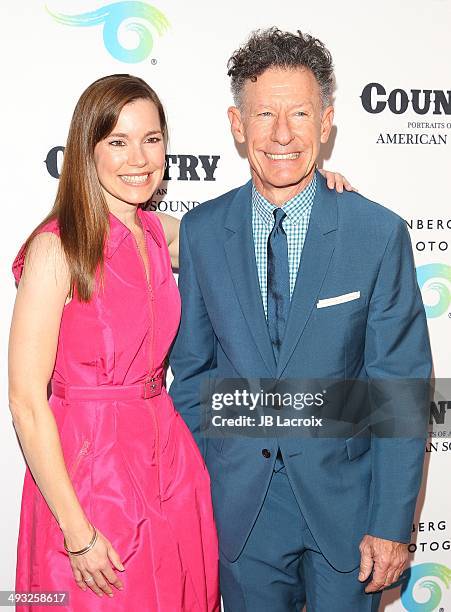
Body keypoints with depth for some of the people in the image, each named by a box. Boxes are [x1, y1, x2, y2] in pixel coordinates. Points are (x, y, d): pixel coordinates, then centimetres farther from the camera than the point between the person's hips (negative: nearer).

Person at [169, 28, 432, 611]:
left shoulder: (379, 233, -11)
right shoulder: (201, 231, -3)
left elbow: (402, 387, -8)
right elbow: (192, 367, 4)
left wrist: (392, 524, -10)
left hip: (344, 499, -1)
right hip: (238, 504, 2)